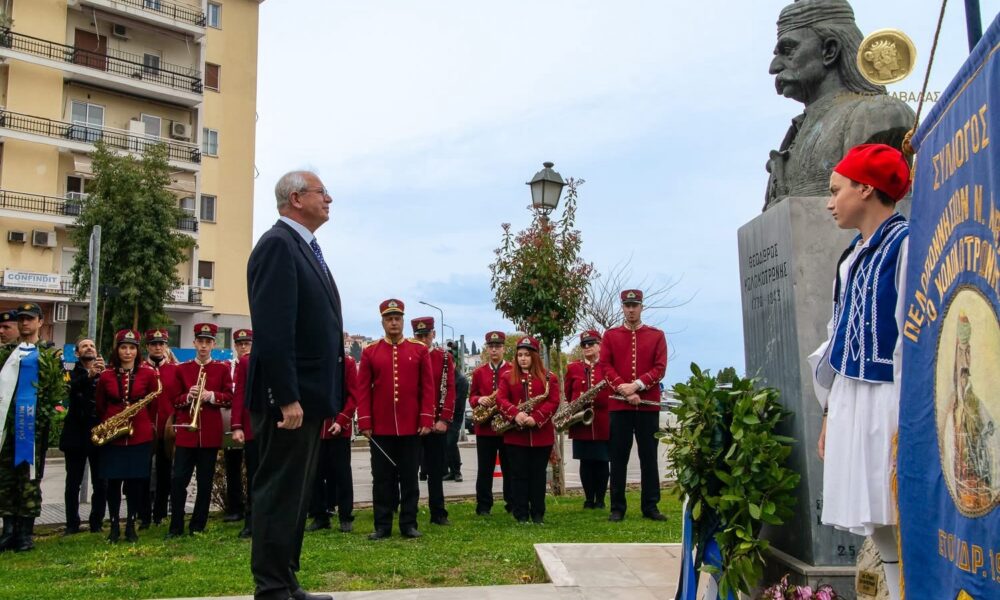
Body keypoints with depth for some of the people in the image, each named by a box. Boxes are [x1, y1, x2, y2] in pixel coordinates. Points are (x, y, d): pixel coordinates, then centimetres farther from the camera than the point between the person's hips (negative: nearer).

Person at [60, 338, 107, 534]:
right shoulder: (72, 374, 7)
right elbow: (72, 388, -15)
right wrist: (89, 375, -31)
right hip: (76, 433, -1)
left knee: (100, 483, 2)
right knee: (73, 483, 3)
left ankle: (97, 523, 9)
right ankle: (72, 524, 10)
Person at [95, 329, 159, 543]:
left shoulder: (148, 374, 0)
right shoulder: (106, 376, 2)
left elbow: (153, 406, 7)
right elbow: (100, 406, 12)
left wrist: (144, 425, 5)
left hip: (140, 436, -1)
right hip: (112, 436, 1)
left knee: (135, 481, 3)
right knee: (113, 481, 3)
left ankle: (131, 526, 15)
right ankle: (114, 526, 15)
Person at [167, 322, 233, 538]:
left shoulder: (223, 368, 5)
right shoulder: (181, 369, 8)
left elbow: (229, 398, 1)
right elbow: (175, 400, 6)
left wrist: (211, 395, -17)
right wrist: (189, 397, -14)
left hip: (211, 432, 0)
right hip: (186, 431, 0)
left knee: (205, 481, 5)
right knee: (178, 479, -4)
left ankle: (198, 525, 15)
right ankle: (176, 526, 6)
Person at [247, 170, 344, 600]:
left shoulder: (305, 248, 18)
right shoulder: (278, 244, -13)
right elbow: (273, 330, -21)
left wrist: (324, 396, 16)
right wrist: (287, 398, -24)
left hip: (309, 394, 10)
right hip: (290, 397, -10)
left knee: (296, 494, 15)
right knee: (279, 494, -3)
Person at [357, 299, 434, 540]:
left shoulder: (419, 350, 3)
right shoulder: (369, 351, 3)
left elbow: (428, 387, 2)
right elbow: (363, 390, 2)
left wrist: (426, 420, -5)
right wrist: (364, 423, -5)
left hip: (411, 427, 0)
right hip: (380, 428, 0)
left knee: (409, 478, 7)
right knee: (382, 479, 7)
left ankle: (409, 524, 15)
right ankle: (382, 526, 14)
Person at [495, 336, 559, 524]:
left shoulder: (549, 377, 5)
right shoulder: (508, 377, 7)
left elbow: (553, 402, -4)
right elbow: (501, 399, -3)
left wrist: (536, 418, -17)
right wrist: (515, 413, -21)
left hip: (541, 434, 0)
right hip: (515, 435, 0)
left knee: (538, 474, 6)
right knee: (519, 475, 3)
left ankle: (538, 514, 15)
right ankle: (521, 514, 9)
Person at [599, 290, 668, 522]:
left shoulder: (657, 335, 7)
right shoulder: (610, 335, 7)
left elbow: (660, 368, -2)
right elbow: (605, 366, -2)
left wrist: (637, 385, -16)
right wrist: (624, 389, -15)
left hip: (648, 405, 0)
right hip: (619, 405, 0)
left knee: (649, 456, 6)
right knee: (619, 457, 3)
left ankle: (650, 507, 14)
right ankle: (617, 508, 10)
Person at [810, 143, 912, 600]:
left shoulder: (905, 245, -8)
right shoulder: (852, 259, 17)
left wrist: (907, 418, -19)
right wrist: (830, 412, 17)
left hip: (886, 404, -8)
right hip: (849, 405, 8)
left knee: (901, 529, -6)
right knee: (881, 531, 11)